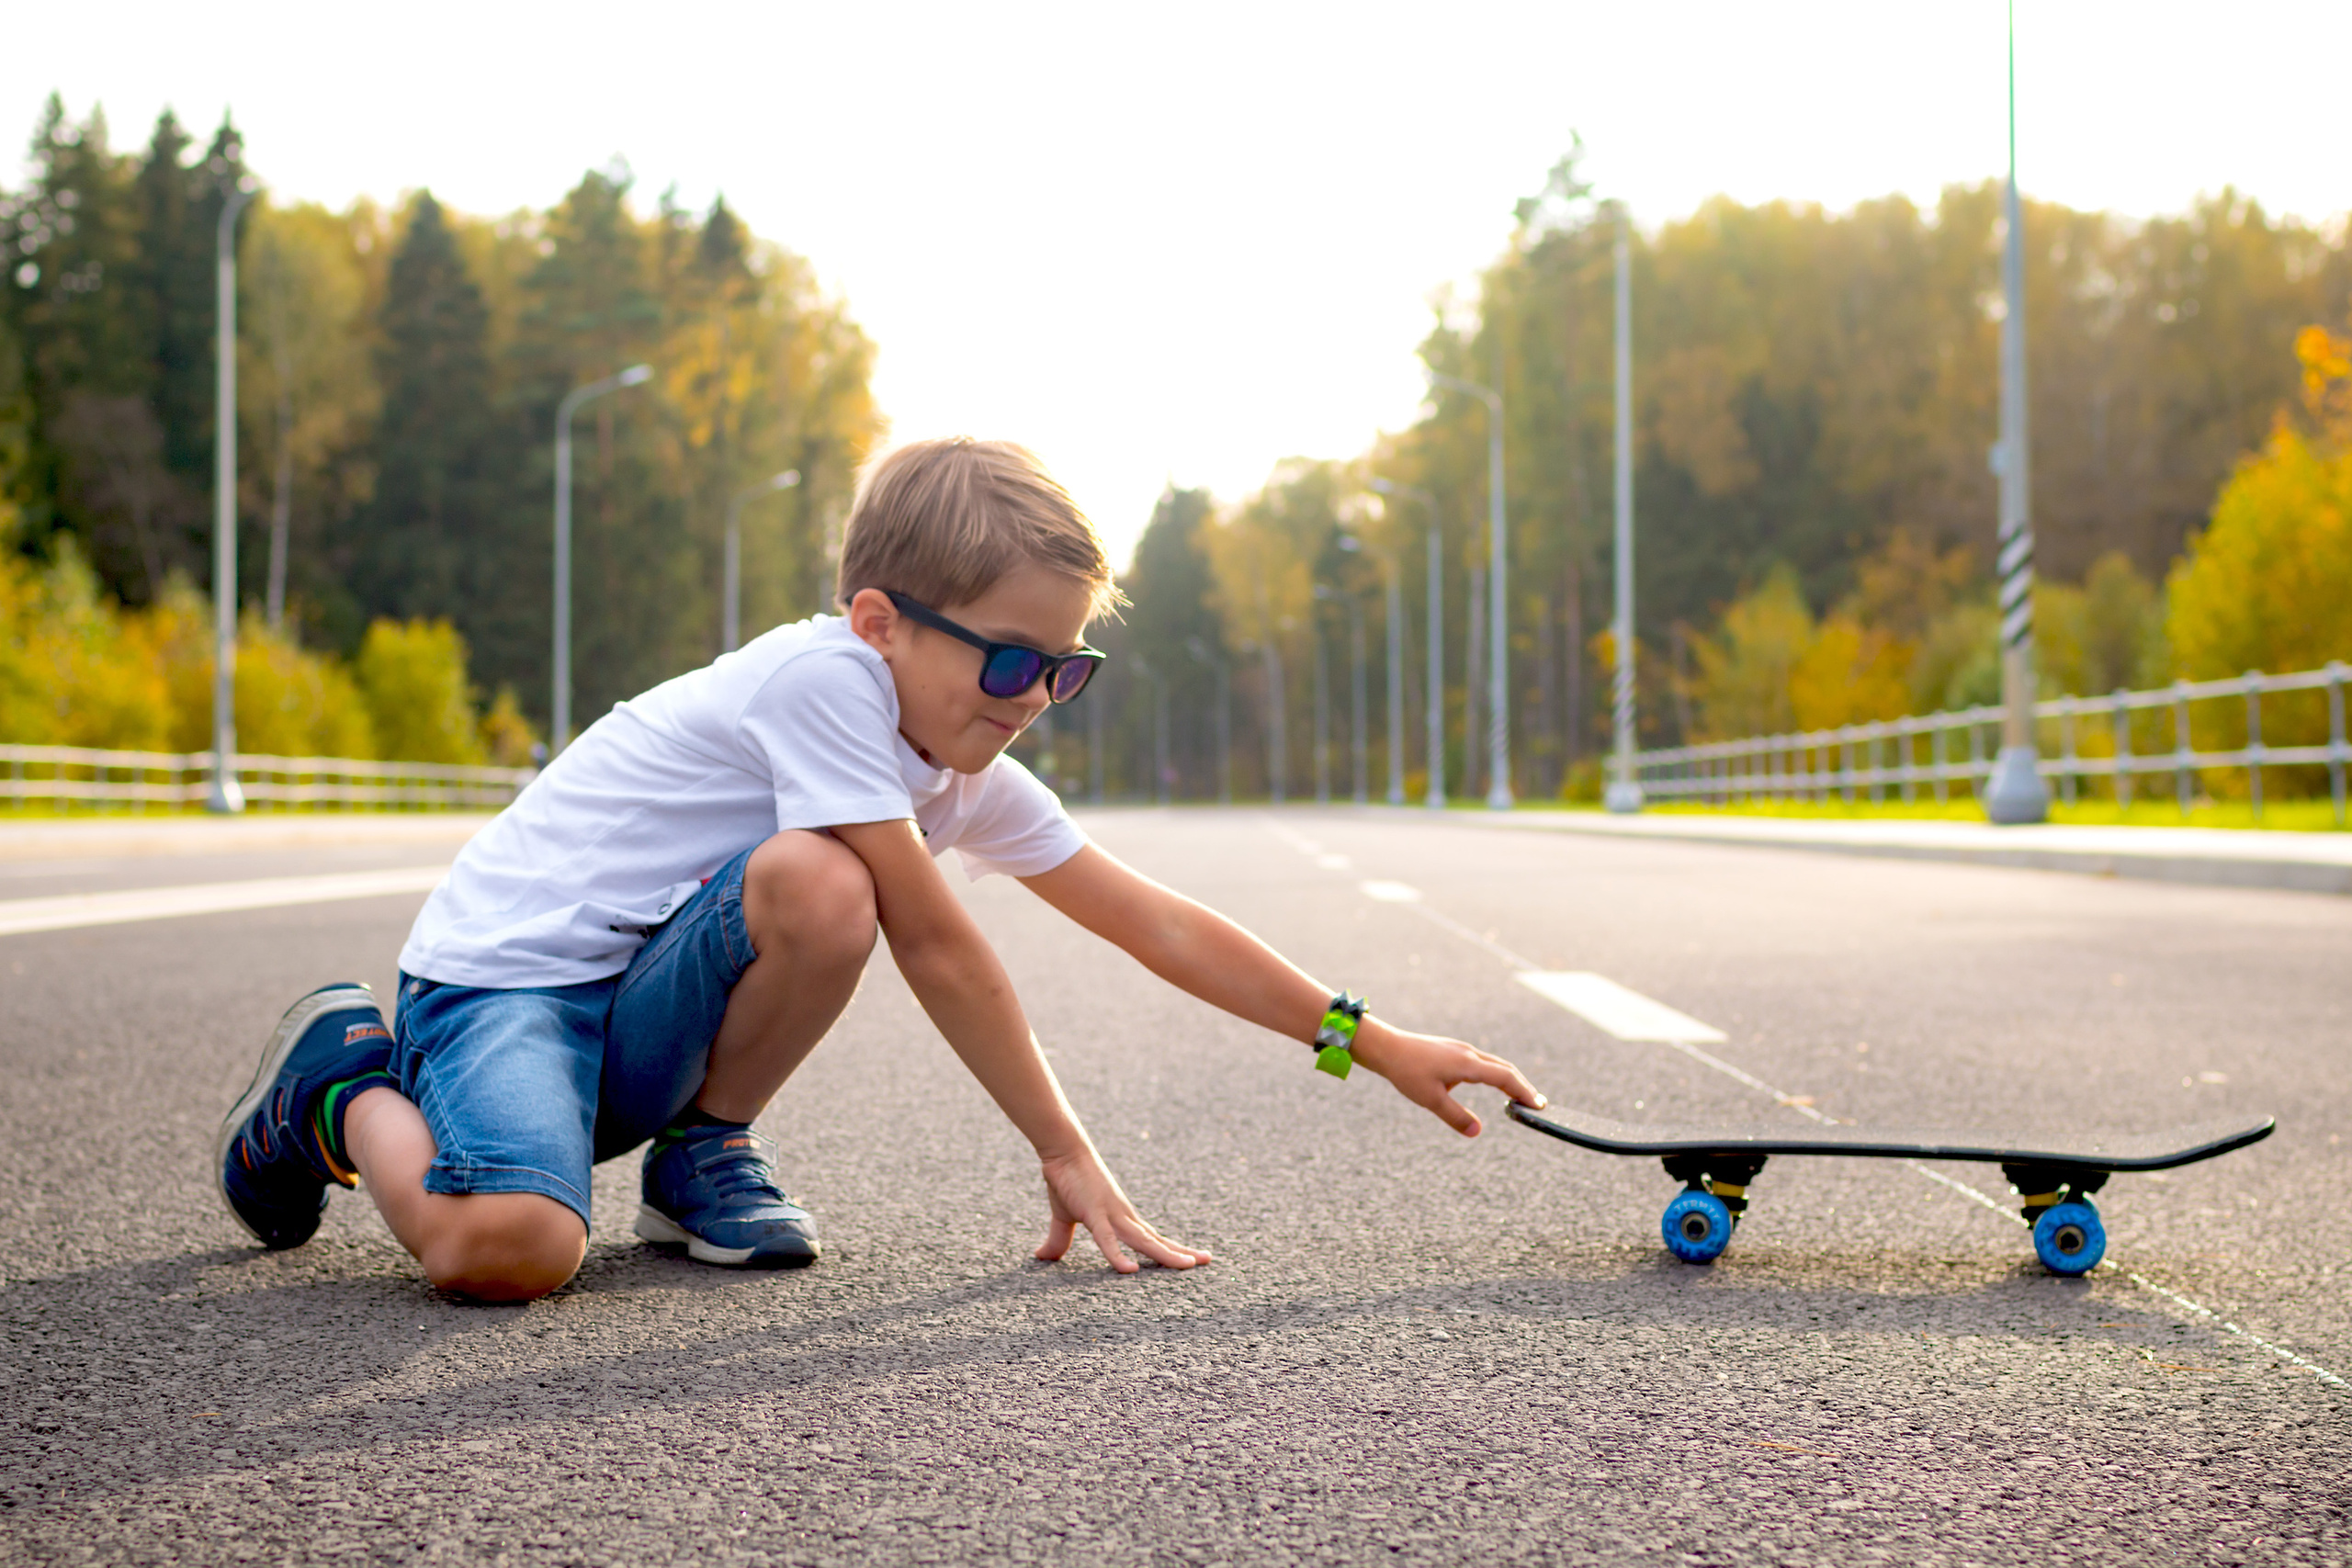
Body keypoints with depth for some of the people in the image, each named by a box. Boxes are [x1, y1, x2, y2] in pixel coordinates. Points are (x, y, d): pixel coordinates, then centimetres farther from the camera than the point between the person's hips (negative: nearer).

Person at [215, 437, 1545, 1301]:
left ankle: (701, 1156, 2)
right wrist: (1069, 1159, -15)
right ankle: (350, 1086, 0)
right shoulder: (825, 675, -21)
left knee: (825, 899, -25)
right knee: (510, 1251, -35)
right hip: (499, 970, -6)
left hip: (641, 1015, 7)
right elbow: (938, 946, -21)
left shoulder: (971, 776, 4)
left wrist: (1378, 1043, 6)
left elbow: (1159, 924, 7)